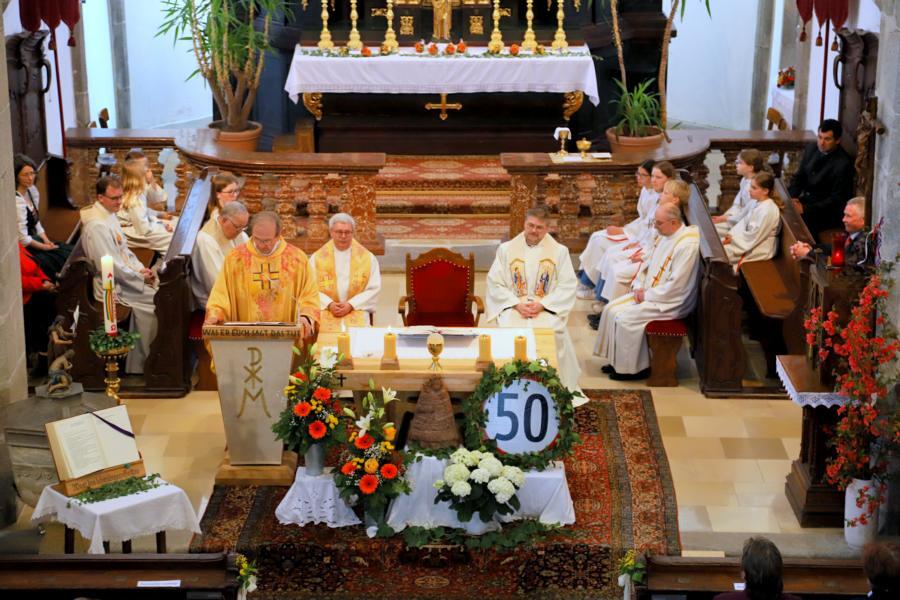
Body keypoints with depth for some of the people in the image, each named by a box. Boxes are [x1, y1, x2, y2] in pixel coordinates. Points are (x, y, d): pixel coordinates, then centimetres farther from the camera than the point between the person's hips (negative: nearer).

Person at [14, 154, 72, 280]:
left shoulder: (32, 190, 2)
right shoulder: (17, 201, -25)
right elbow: (23, 239, -22)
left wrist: (47, 241, 0)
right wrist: (45, 247, -9)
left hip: (34, 240, 9)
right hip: (25, 249, -9)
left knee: (71, 251, 0)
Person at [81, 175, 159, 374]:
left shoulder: (110, 215, 10)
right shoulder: (97, 226, -22)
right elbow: (110, 267, -24)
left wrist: (140, 269, 3)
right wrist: (140, 277, -14)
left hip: (124, 278, 10)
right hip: (112, 288, -10)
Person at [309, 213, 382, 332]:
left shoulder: (368, 258, 7)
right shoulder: (317, 258, 9)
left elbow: (374, 288, 3)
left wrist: (351, 305, -9)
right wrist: (329, 304, -12)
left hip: (357, 310, 0)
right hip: (326, 311, 0)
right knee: (328, 333, -29)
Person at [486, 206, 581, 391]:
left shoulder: (560, 251, 8)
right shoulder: (506, 249, 9)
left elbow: (567, 286, 1)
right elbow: (495, 284, 4)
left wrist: (542, 304, -12)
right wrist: (517, 304, -11)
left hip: (547, 308, -1)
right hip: (513, 307, 1)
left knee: (554, 331, -32)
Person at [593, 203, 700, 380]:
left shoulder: (687, 245, -24)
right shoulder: (666, 236, 6)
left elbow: (676, 285, -25)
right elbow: (648, 265, 18)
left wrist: (647, 295, -16)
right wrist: (638, 286, 2)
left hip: (670, 303, -9)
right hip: (647, 293, 9)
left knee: (625, 318, -19)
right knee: (611, 309, 1)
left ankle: (632, 368, -3)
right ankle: (615, 360, 10)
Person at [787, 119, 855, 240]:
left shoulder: (843, 164, -17)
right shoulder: (811, 149, 3)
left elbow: (836, 200, -17)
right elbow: (799, 177, 13)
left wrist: (805, 209, -23)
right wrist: (793, 197, -7)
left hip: (828, 212, -7)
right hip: (805, 200, 7)